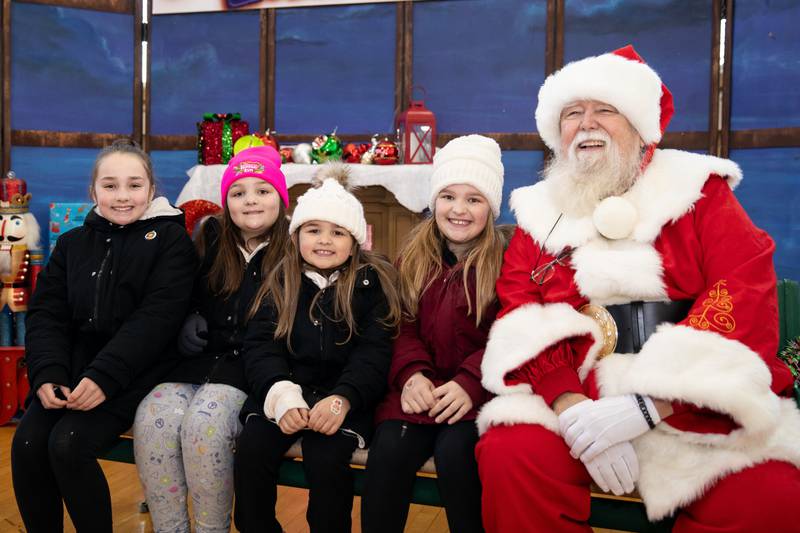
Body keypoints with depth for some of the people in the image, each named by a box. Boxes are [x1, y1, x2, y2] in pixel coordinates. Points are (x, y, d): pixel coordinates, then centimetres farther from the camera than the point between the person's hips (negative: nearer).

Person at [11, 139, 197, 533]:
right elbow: (46, 314, 8)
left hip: (135, 372, -5)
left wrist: (104, 377, -22)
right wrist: (48, 374, -11)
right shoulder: (72, 244, 15)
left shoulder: (170, 239, -1)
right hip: (73, 367, 5)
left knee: (69, 443, -24)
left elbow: (156, 319, -11)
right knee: (27, 442, -18)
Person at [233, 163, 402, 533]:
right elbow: (260, 346, 1)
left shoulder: (372, 282, 3)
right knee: (250, 451, -22)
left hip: (343, 398, -2)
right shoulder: (280, 284, 10)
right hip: (282, 393, 3)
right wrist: (281, 396, -19)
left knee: (326, 458, -28)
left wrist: (342, 399, -24)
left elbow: (374, 352, -5)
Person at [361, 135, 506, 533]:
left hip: (481, 389, -2)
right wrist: (411, 374, -13)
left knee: (454, 450, -30)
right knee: (389, 447, -25)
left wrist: (470, 383, -21)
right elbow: (403, 326, 7)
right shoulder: (415, 257, 12)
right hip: (423, 385, 3)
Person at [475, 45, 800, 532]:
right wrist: (570, 405, -18)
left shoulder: (699, 191, 6)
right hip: (575, 399, 1)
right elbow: (521, 315, 1)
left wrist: (650, 403, -19)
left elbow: (745, 304, -7)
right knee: (510, 456, -25)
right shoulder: (539, 212, 12)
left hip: (697, 406, 0)